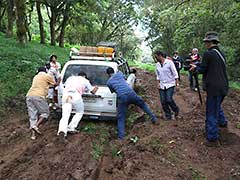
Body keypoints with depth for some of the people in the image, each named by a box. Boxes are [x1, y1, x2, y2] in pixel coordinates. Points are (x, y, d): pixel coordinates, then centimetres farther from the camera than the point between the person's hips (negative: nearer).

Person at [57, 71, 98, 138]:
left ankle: (62, 129, -22)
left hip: (65, 95, 3)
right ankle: (71, 128, 8)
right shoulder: (85, 80, 24)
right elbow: (93, 91, 30)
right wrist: (96, 88, 52)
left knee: (65, 115, 1)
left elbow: (65, 85, 44)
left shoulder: (70, 78, 32)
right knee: (80, 112, 19)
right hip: (76, 96, -3)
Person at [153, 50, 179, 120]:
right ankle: (168, 116, 15)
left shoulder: (169, 62, -10)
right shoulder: (157, 64, 6)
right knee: (163, 102, 1)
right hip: (162, 86, 5)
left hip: (170, 84, -5)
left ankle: (176, 110, 14)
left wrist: (177, 83, -10)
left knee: (169, 99, -15)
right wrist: (158, 83, 6)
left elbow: (175, 73, -7)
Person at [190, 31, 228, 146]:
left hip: (214, 88, -9)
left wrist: (196, 68, 11)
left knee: (211, 112, -1)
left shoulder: (208, 54, -15)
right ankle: (222, 122, 50)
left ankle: (213, 139, 4)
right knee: (217, 106, 31)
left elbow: (203, 70, -9)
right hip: (223, 86, 9)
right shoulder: (221, 54, 11)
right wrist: (198, 66, 16)